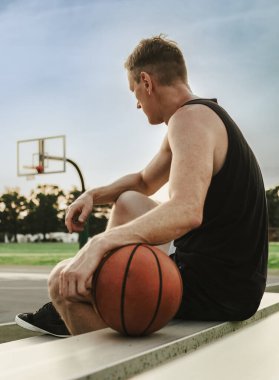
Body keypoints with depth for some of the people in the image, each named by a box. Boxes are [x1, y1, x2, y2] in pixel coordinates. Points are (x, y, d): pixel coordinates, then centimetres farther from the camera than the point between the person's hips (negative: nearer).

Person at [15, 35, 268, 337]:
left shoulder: (190, 118, -17)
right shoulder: (206, 115, 15)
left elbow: (186, 212, -35)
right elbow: (145, 182, 26)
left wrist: (100, 242, -39)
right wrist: (94, 195, 11)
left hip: (212, 290, -10)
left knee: (63, 281, -9)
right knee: (128, 202, 27)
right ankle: (69, 312, 32)